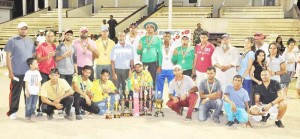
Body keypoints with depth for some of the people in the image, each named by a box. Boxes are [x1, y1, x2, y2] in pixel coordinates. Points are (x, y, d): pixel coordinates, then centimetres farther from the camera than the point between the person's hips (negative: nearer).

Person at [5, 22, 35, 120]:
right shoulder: (12, 41, -1)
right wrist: (10, 71, -10)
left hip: (29, 72, 5)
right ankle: (12, 112, 13)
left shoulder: (31, 41, 14)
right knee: (15, 93, 2)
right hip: (17, 73, -4)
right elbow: (8, 57, -4)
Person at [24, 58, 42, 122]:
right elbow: (26, 83, -9)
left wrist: (40, 90, 11)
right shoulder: (28, 73, -8)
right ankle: (27, 116, 7)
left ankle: (32, 115, 18)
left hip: (36, 92, 5)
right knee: (28, 105, -1)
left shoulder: (37, 72, 9)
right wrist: (27, 91, -13)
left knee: (34, 105, 9)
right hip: (30, 92, -5)